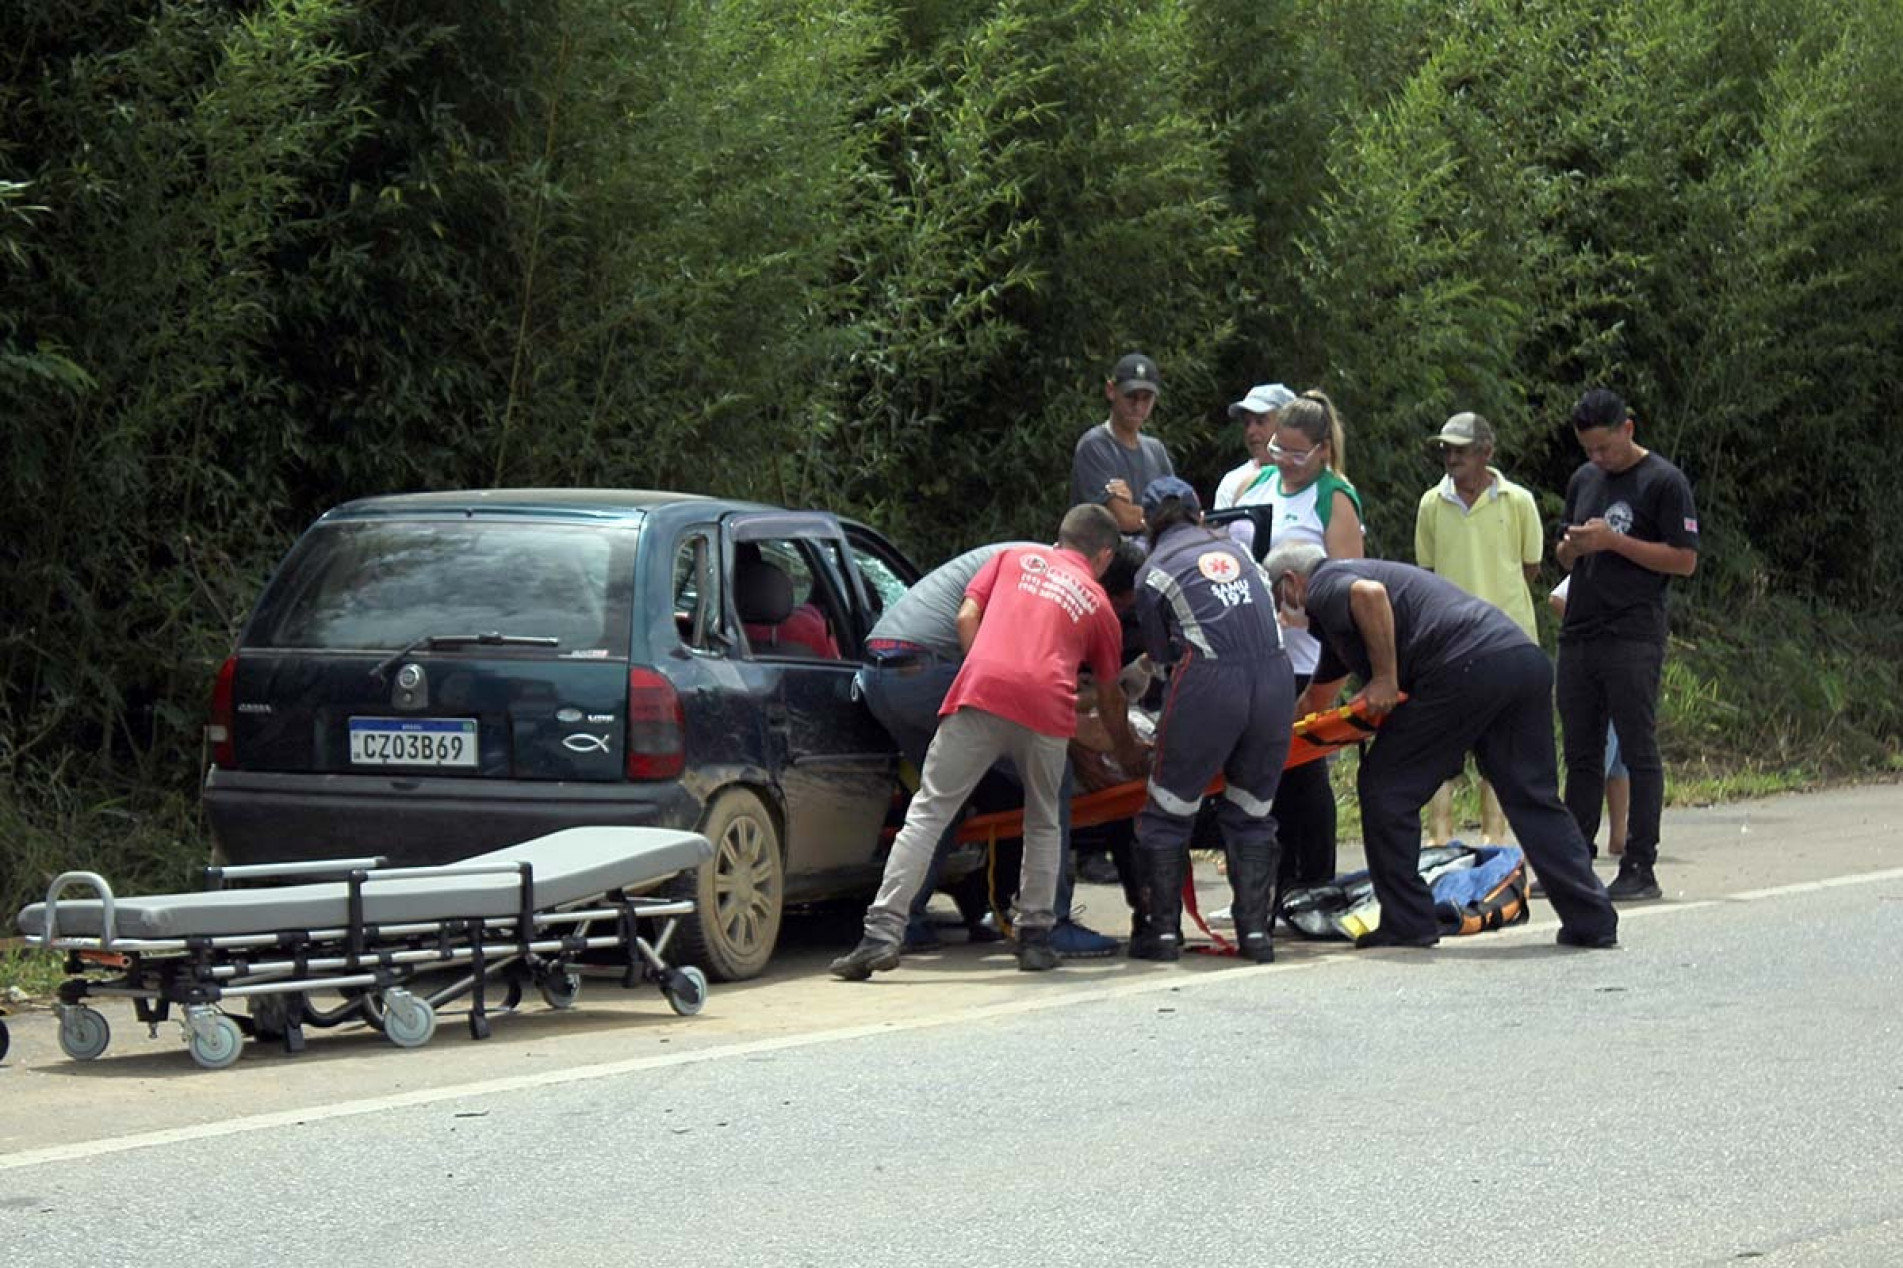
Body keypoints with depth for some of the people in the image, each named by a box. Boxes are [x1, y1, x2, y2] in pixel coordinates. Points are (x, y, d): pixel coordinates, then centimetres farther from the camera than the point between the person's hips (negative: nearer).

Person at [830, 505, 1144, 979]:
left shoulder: (1013, 557, 26)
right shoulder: (1098, 603, 26)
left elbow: (966, 618, 13)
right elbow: (1110, 701, 34)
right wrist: (1131, 756, 49)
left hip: (981, 693, -1)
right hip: (1047, 708, 1)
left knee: (928, 813, 0)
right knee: (1043, 824, 23)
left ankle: (883, 932, -9)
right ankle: (1035, 936, 17)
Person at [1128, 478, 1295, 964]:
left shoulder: (1155, 572, 10)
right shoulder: (1237, 551, 23)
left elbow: (1162, 654, 12)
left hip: (1208, 685, -4)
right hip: (1275, 679, 4)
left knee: (1168, 812, 9)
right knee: (1252, 813, 15)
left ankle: (1160, 931, 10)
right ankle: (1256, 932, 11)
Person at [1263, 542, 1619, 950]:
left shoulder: (1324, 587, 10)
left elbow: (1369, 593, -18)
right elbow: (1318, 696, 53)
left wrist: (1385, 678, -9)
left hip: (1466, 668, -9)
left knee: (1386, 789, 5)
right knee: (1534, 800, 12)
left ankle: (1406, 922, 7)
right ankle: (1592, 921, 7)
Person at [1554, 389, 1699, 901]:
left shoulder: (1664, 482, -5)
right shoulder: (1583, 480, 17)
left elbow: (1685, 560, -10)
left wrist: (1614, 541, -14)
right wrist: (1572, 548, 0)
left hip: (1633, 641, -7)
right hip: (1578, 636, 7)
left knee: (1638, 753, -4)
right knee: (1581, 755, 10)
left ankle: (1640, 867, -3)